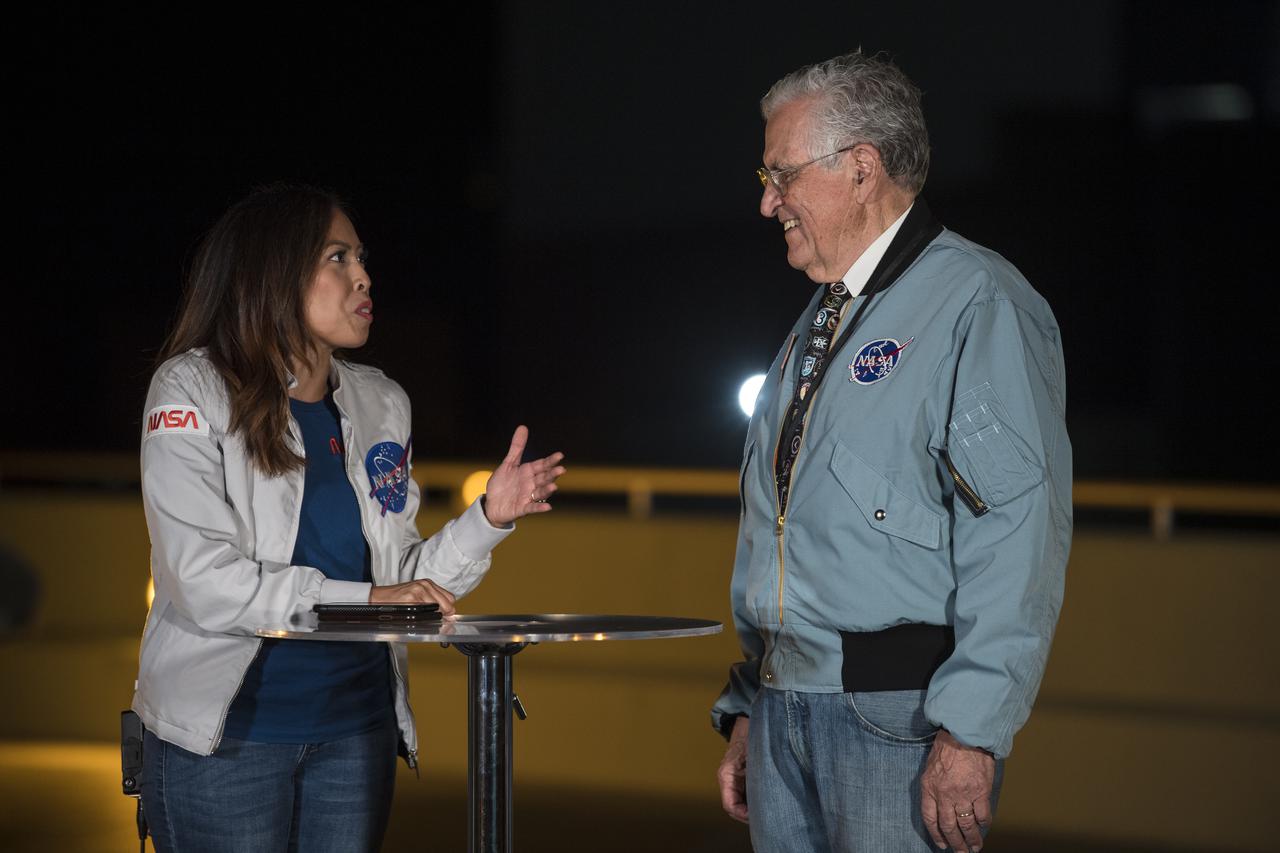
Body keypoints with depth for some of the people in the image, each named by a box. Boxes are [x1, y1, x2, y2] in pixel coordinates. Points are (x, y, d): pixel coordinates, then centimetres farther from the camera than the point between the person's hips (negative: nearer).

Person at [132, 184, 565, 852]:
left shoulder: (380, 405, 11)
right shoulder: (194, 390, -6)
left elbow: (404, 581, 10)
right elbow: (202, 583, -17)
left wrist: (488, 519, -5)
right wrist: (363, 598, -19)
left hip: (357, 728, 5)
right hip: (225, 731, -5)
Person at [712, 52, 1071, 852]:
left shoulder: (977, 305, -8)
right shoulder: (816, 327, 19)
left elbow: (1018, 533, -17)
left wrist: (970, 733, -22)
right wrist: (747, 710, 19)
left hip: (899, 723, -8)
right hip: (785, 709, 8)